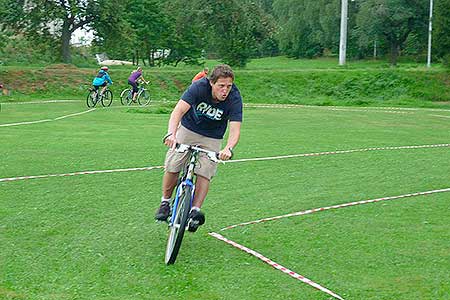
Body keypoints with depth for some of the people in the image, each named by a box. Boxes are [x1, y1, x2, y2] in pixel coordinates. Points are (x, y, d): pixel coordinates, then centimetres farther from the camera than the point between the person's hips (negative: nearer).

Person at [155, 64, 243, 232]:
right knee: (172, 167, -8)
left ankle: (195, 211, -7)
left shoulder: (234, 99, -27)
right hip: (188, 130, 0)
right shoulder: (199, 87, -29)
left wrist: (228, 149, -54)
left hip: (212, 139, 1)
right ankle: (165, 203, 13)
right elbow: (178, 111, -37)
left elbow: (235, 129, -33)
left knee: (204, 173, -14)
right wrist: (171, 133, -55)